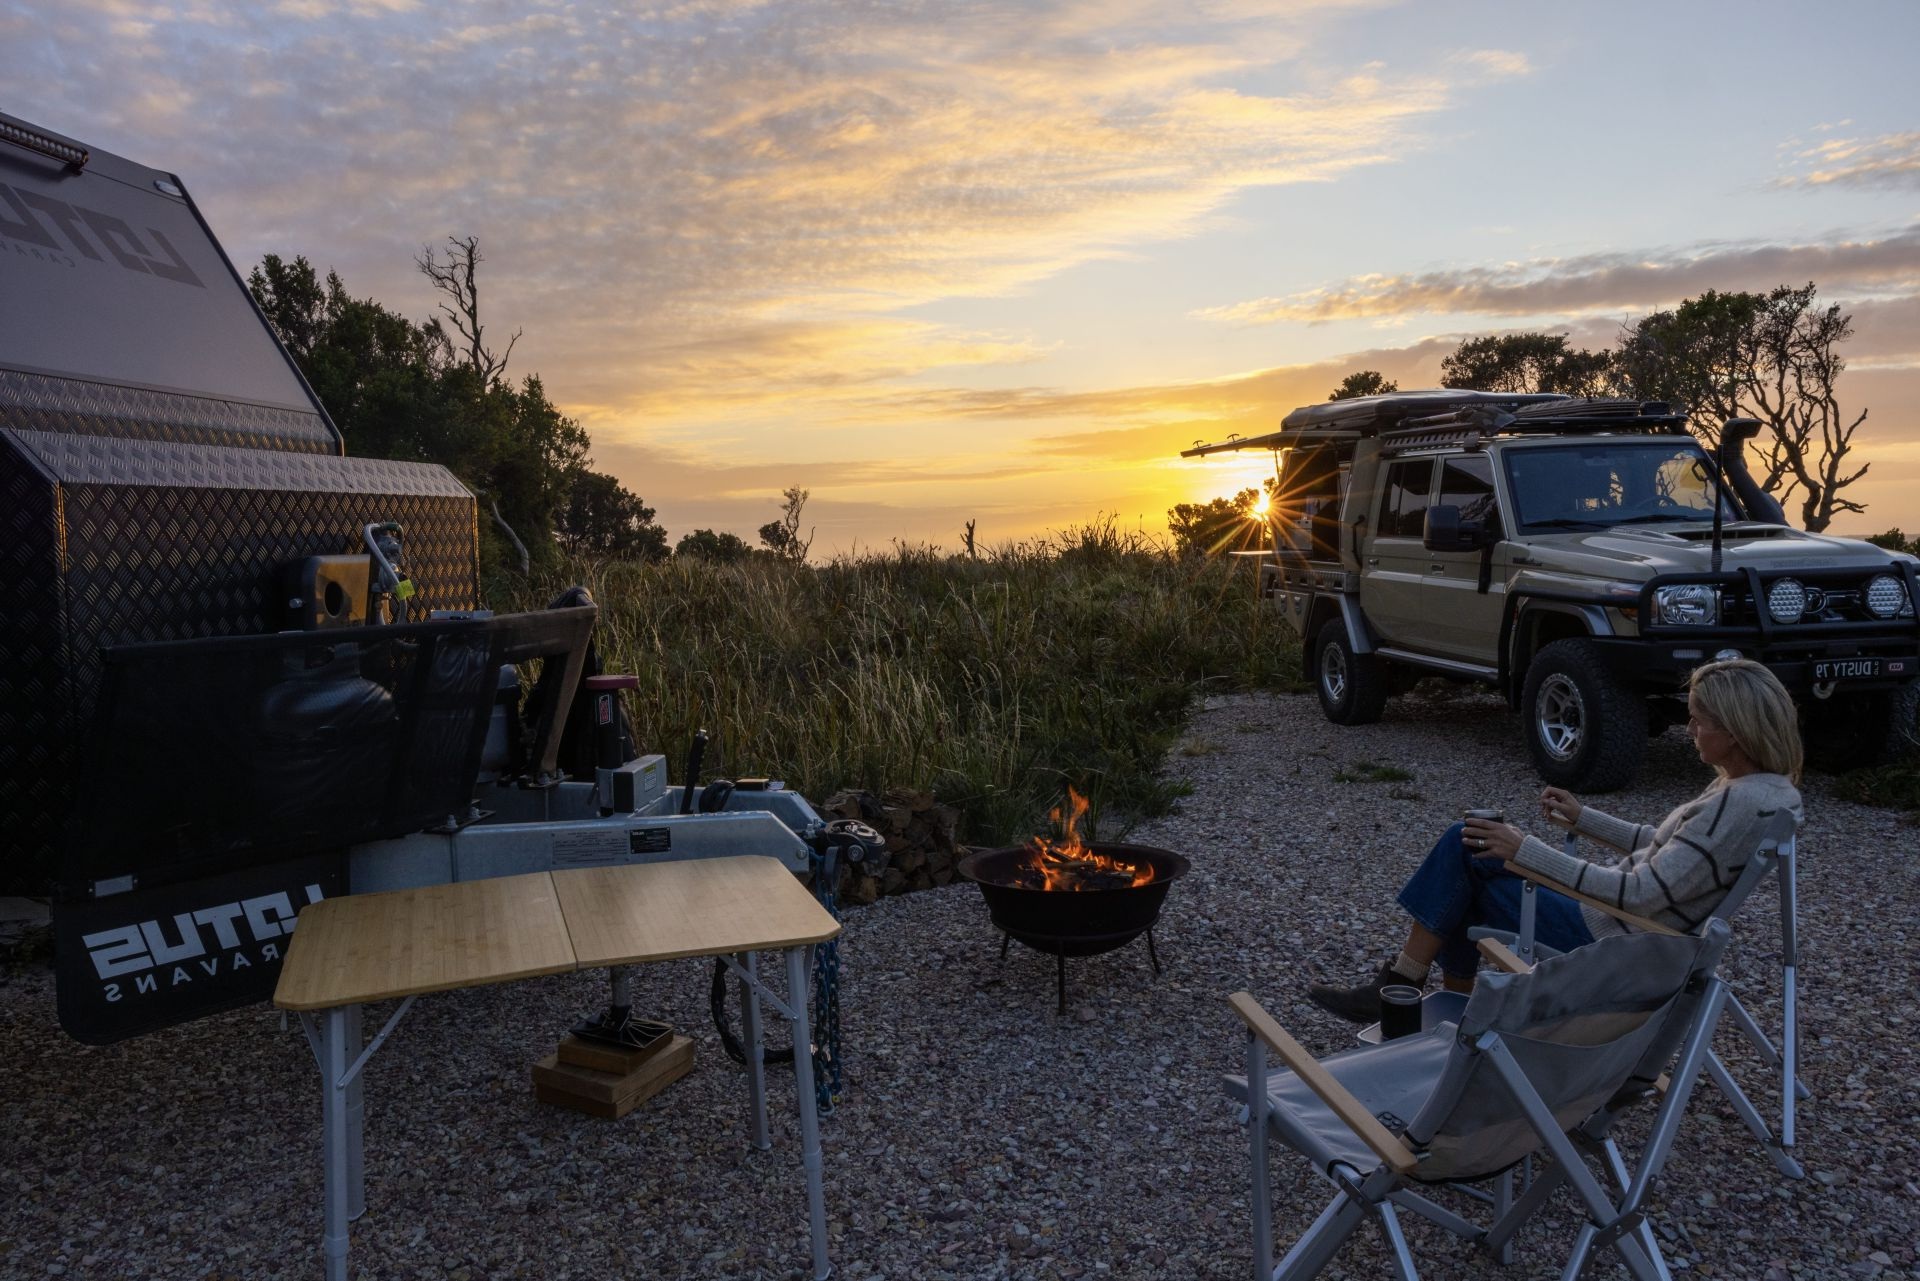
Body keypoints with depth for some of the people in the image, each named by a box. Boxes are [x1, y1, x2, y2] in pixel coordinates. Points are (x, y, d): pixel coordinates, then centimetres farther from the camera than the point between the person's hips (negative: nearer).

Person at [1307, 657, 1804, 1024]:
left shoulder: (1743, 804, -26)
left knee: (1465, 856, -2)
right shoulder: (1754, 786, 5)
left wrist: (1527, 851, -25)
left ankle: (1398, 988, 10)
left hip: (1611, 941, -9)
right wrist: (1583, 818, 13)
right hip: (1617, 916, 9)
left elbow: (1643, 894, -28)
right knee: (1468, 843, 7)